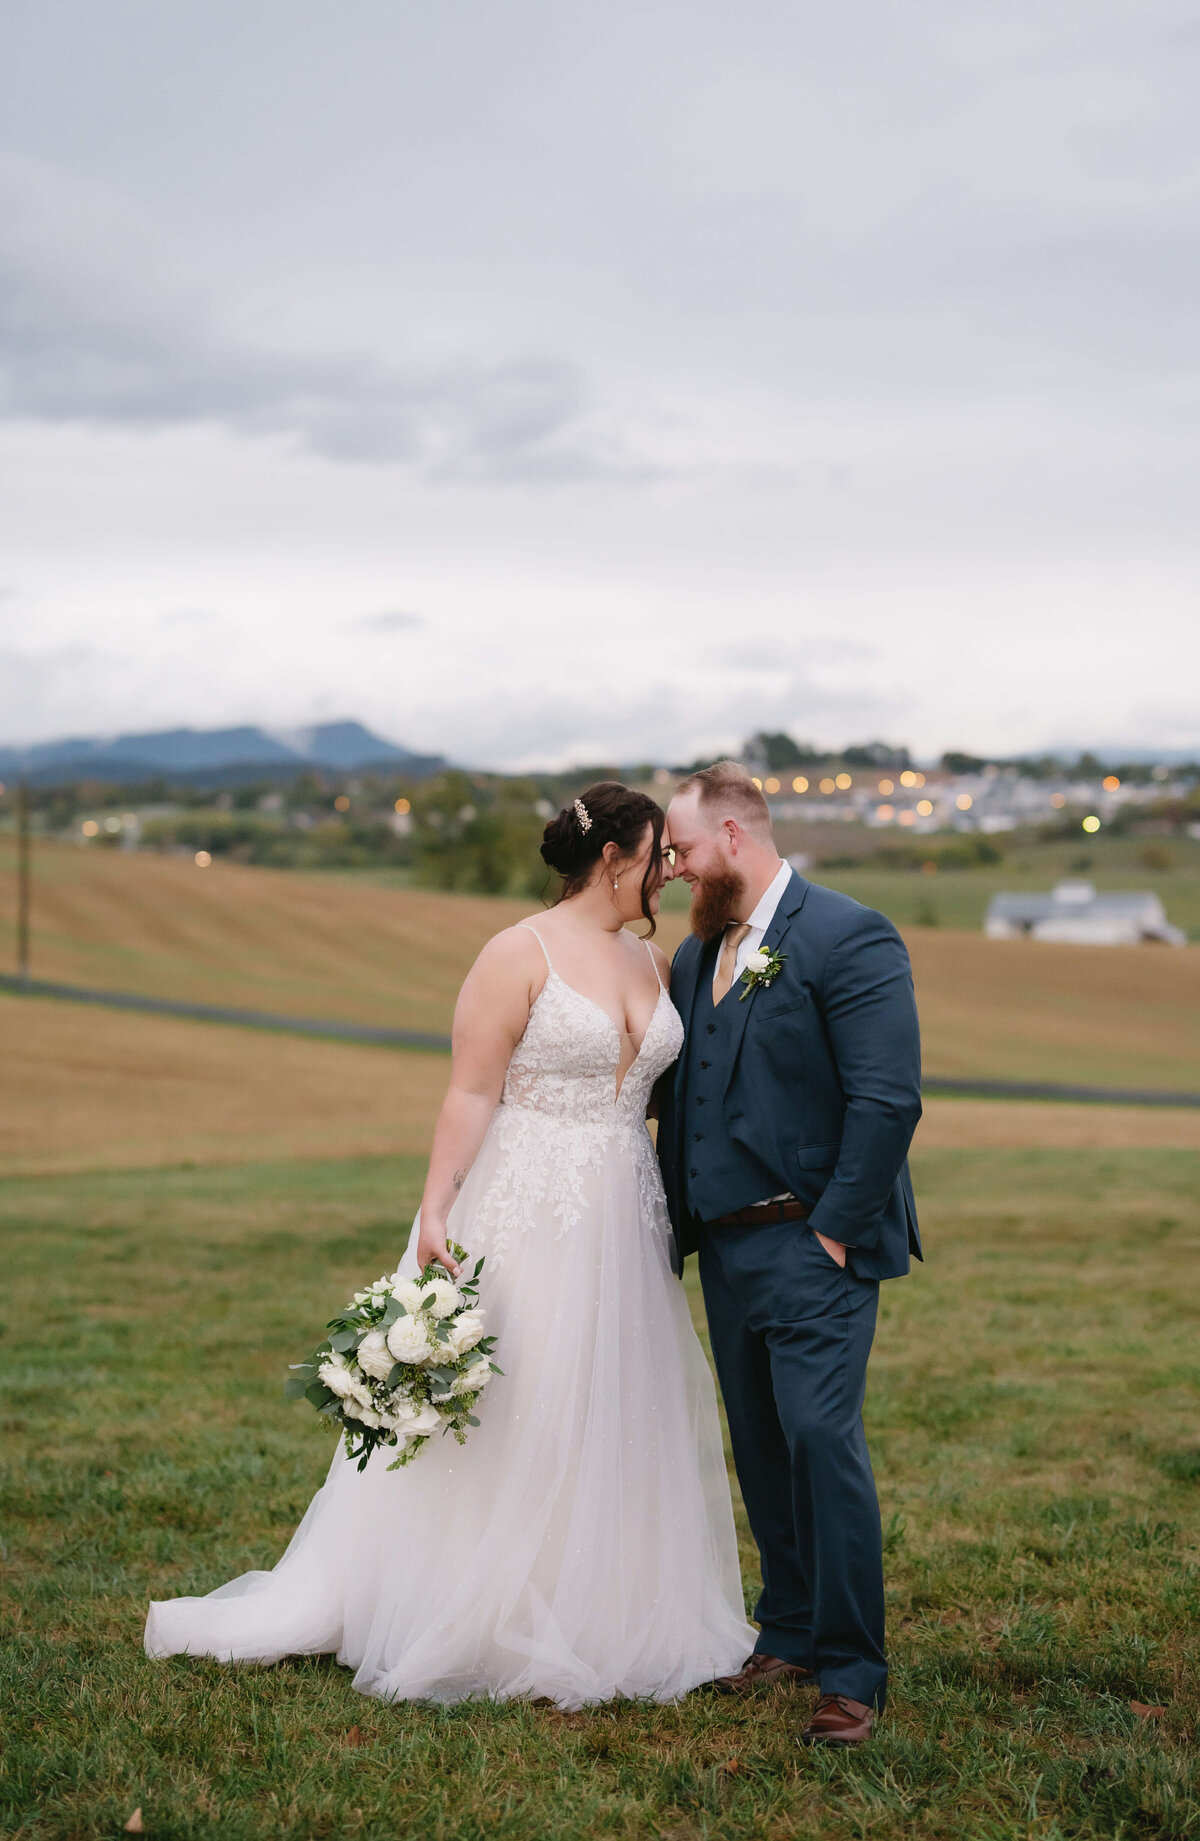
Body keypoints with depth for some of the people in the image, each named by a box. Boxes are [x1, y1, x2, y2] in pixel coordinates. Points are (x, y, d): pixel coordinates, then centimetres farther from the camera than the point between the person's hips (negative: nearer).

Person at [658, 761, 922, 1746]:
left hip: (814, 1245, -8)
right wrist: (680, 1222, 11)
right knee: (760, 1444, 13)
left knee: (821, 1436, -11)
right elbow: (680, 1096, 18)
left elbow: (888, 1098, -17)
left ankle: (852, 1672, -1)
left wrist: (835, 1230, -17)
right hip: (726, 1246, 8)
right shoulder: (697, 953, 13)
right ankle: (790, 1633, 27)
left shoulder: (849, 936, -12)